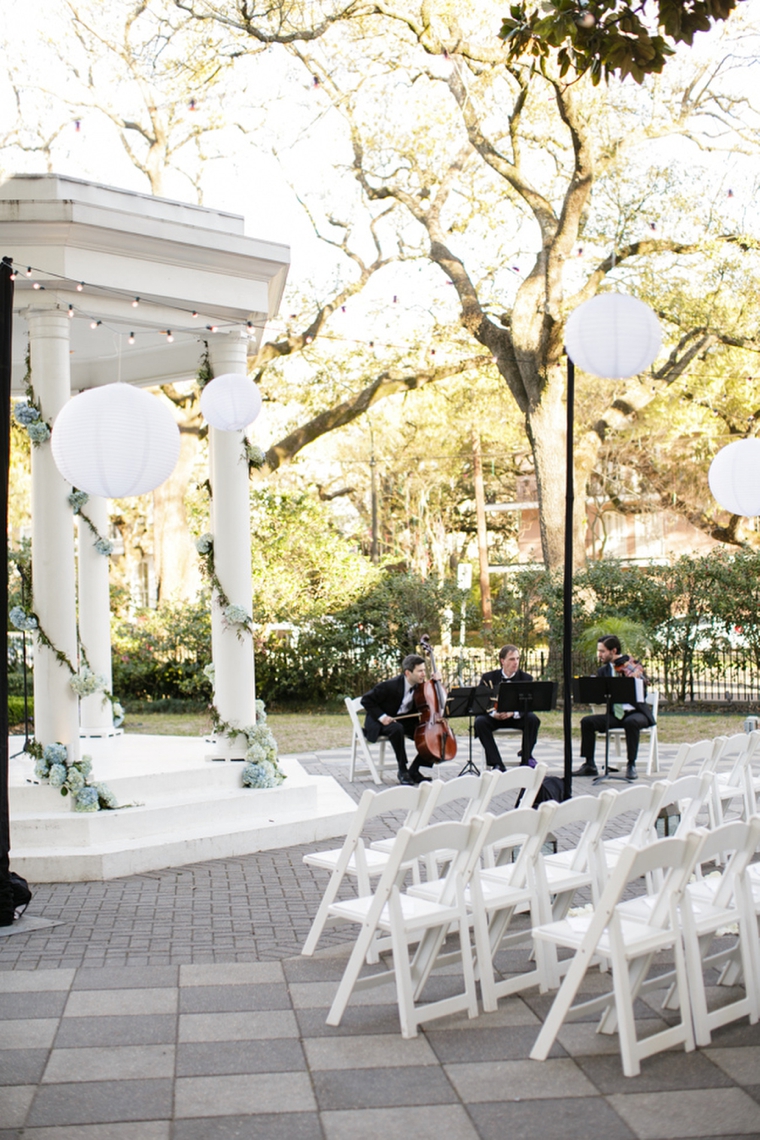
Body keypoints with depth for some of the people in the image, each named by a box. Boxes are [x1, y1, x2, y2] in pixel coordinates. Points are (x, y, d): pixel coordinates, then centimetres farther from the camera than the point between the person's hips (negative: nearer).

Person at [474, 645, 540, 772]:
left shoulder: (526, 678, -1)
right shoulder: (488, 678, -2)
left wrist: (513, 713, -31)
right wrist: (493, 713, -28)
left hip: (517, 717, 0)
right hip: (494, 717, 0)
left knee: (533, 719, -30)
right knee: (480, 722, -31)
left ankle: (526, 758, -13)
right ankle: (497, 763, -29)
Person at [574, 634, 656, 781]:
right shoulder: (603, 670, 9)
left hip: (636, 712, -5)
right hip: (616, 715, 5)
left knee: (631, 722, -38)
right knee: (587, 721, -16)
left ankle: (631, 766, -26)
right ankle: (589, 765, -8)